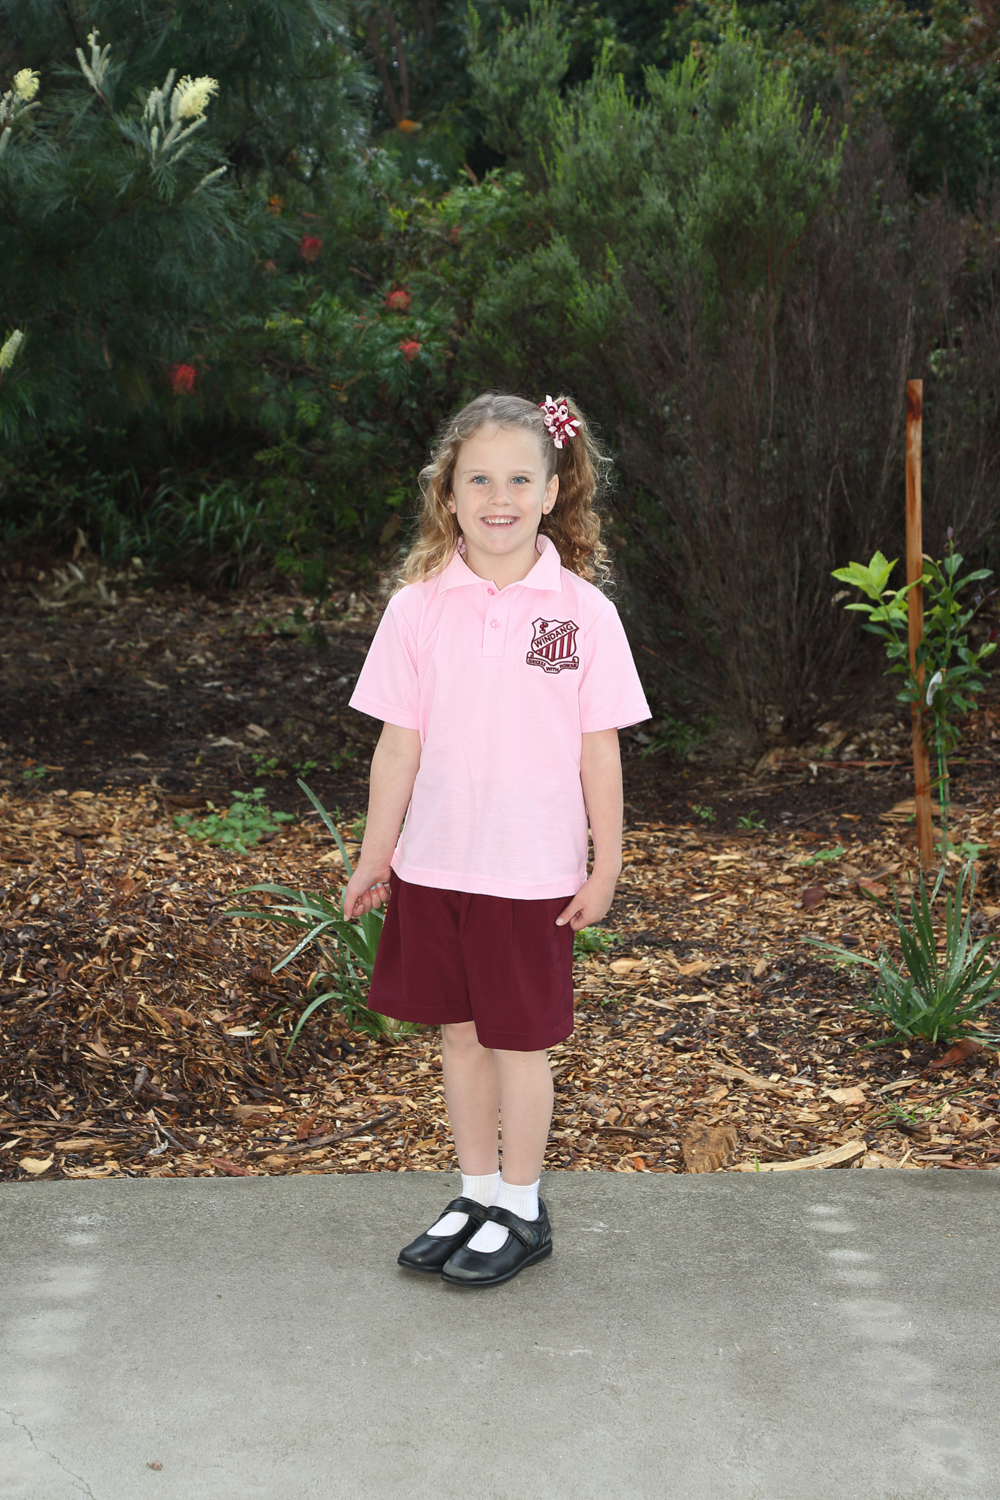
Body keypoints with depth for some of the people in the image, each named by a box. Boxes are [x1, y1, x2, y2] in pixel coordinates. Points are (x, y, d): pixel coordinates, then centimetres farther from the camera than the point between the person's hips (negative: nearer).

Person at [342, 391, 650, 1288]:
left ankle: (522, 1212, 25)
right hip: (435, 866, 3)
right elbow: (399, 745, 2)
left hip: (534, 872, -2)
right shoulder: (419, 607, -3)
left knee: (520, 1040, 8)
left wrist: (605, 867, -3)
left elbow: (600, 750, -3)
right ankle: (477, 1194, 32)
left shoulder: (581, 611, -7)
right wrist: (374, 858, 4)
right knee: (460, 1033, 14)